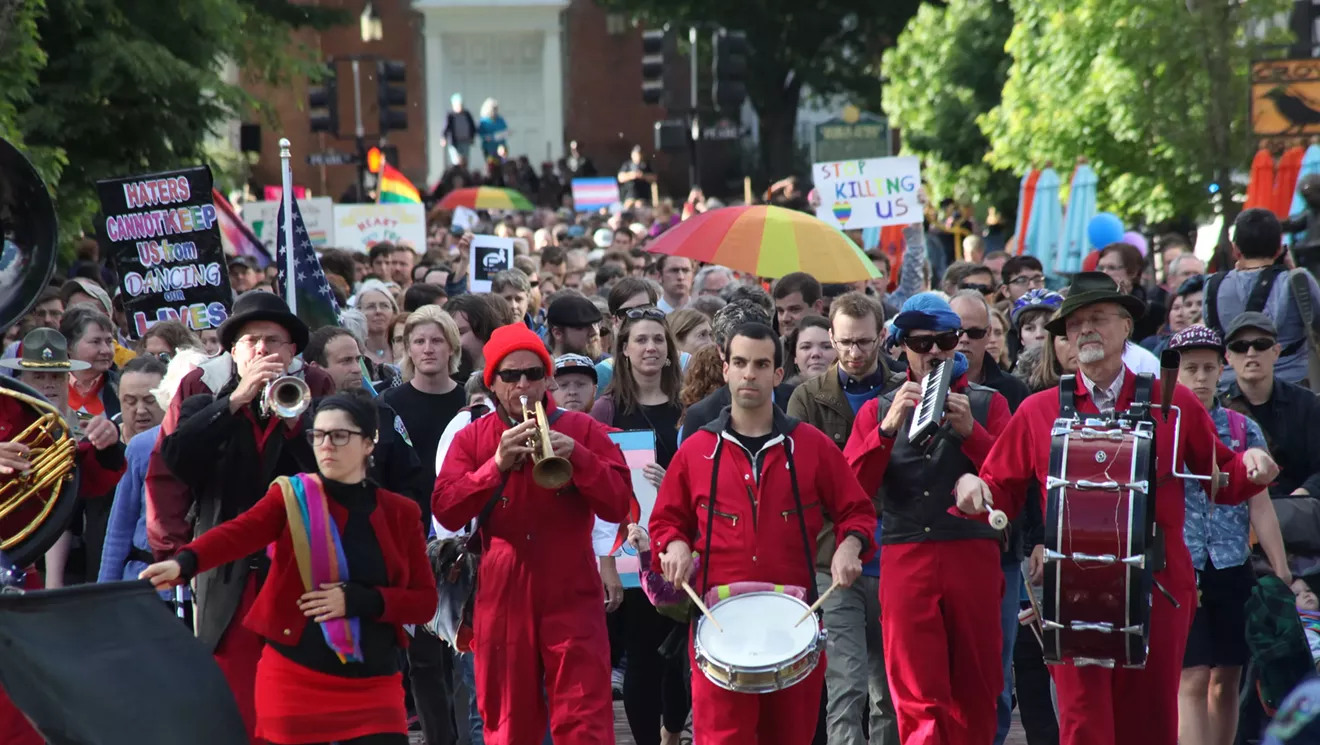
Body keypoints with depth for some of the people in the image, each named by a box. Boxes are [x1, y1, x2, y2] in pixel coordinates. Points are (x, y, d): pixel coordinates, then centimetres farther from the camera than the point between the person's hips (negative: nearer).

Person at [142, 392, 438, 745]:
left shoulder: (399, 513, 6)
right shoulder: (292, 496, 0)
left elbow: (425, 600, 4)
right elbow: (237, 533, -18)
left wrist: (359, 600, -12)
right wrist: (183, 563, -38)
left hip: (372, 685, 1)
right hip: (296, 678, -1)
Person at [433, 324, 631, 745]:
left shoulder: (582, 431, 4)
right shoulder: (471, 439, 6)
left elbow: (618, 505, -5)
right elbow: (446, 511, -6)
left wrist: (576, 456, -19)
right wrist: (497, 465, -17)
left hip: (572, 600, -2)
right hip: (502, 602, 2)